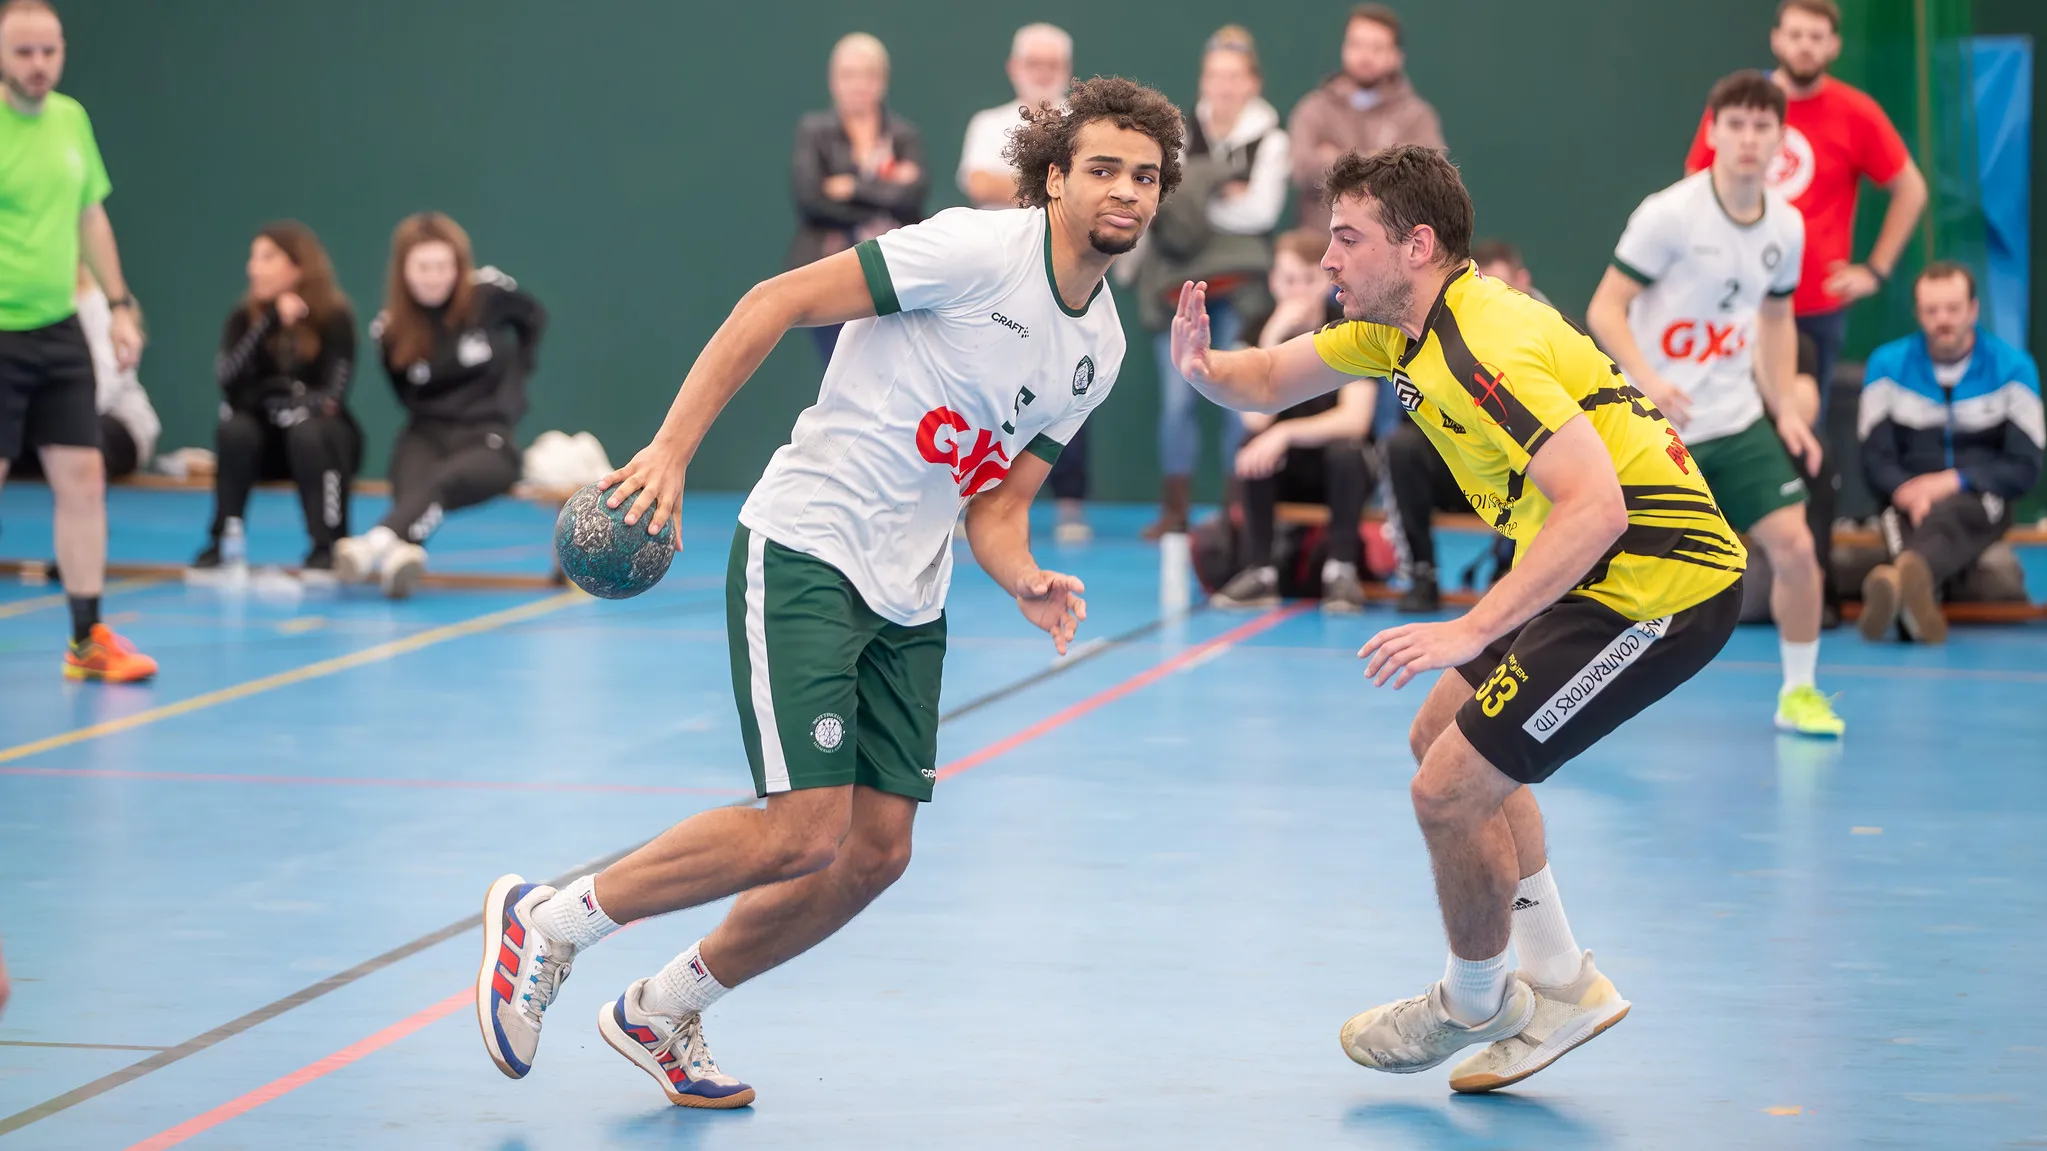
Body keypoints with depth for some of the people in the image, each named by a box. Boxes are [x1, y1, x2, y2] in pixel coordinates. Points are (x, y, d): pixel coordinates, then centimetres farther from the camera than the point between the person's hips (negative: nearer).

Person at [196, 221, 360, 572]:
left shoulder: (335, 316, -13)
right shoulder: (244, 317, -6)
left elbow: (333, 395, -20)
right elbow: (229, 380, -23)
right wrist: (270, 322, -28)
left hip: (323, 438, -2)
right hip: (269, 440, 2)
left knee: (306, 433, -35)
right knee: (234, 430, -30)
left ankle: (329, 545, -30)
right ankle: (222, 542, -21)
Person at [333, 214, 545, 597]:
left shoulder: (489, 296, -7)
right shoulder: (391, 329, -2)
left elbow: (534, 318, 16)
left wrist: (515, 374, 11)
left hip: (488, 437, -2)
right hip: (428, 435, 2)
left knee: (440, 483, -37)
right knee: (411, 491, -36)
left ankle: (376, 545, -64)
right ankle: (403, 554, -68)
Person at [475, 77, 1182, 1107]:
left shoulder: (1101, 349, 10)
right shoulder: (978, 251, -14)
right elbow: (776, 301, -14)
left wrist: (1026, 583, -7)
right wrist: (673, 448, -20)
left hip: (908, 600, 8)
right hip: (803, 555, -8)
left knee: (876, 851, 3)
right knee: (804, 832, -16)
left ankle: (660, 1015, 22)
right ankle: (548, 919, 3)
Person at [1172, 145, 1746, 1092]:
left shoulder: (1487, 348, -24)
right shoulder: (1400, 324, 7)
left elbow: (1598, 508, -33)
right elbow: (1270, 381, 18)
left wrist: (1471, 633, -36)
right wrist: (1203, 368, -6)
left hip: (1659, 583, -11)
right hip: (1606, 566, 11)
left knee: (1451, 791, -8)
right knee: (1442, 737, 24)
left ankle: (1474, 1004, 19)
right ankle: (1561, 987, 30)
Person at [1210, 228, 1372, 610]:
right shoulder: (1261, 329, -7)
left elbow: (1354, 420, -26)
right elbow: (1255, 420, -22)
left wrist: (1285, 433, -38)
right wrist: (1272, 339, -29)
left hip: (1343, 468, -2)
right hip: (1287, 468, 2)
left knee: (1345, 450, -35)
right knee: (1254, 447, -29)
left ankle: (1342, 571, -26)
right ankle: (1261, 572, -25)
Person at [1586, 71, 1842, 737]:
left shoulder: (1786, 226, 2)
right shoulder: (1670, 214, -15)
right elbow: (1605, 310, -14)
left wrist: (1786, 408, 10)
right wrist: (1648, 380, -29)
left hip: (1737, 422, 5)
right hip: (1655, 426, -4)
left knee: (1794, 546, -8)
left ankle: (1799, 692, 11)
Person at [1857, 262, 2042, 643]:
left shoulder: (2012, 367, 1)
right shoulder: (1888, 364, 5)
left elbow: (2025, 468, -1)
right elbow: (1875, 458, 1)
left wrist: (1951, 482, -16)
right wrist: (1908, 493, -22)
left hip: (1982, 502, -1)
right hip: (1908, 500, 1)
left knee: (1945, 514, -40)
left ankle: (1896, 577, -75)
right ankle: (1917, 591, -74)